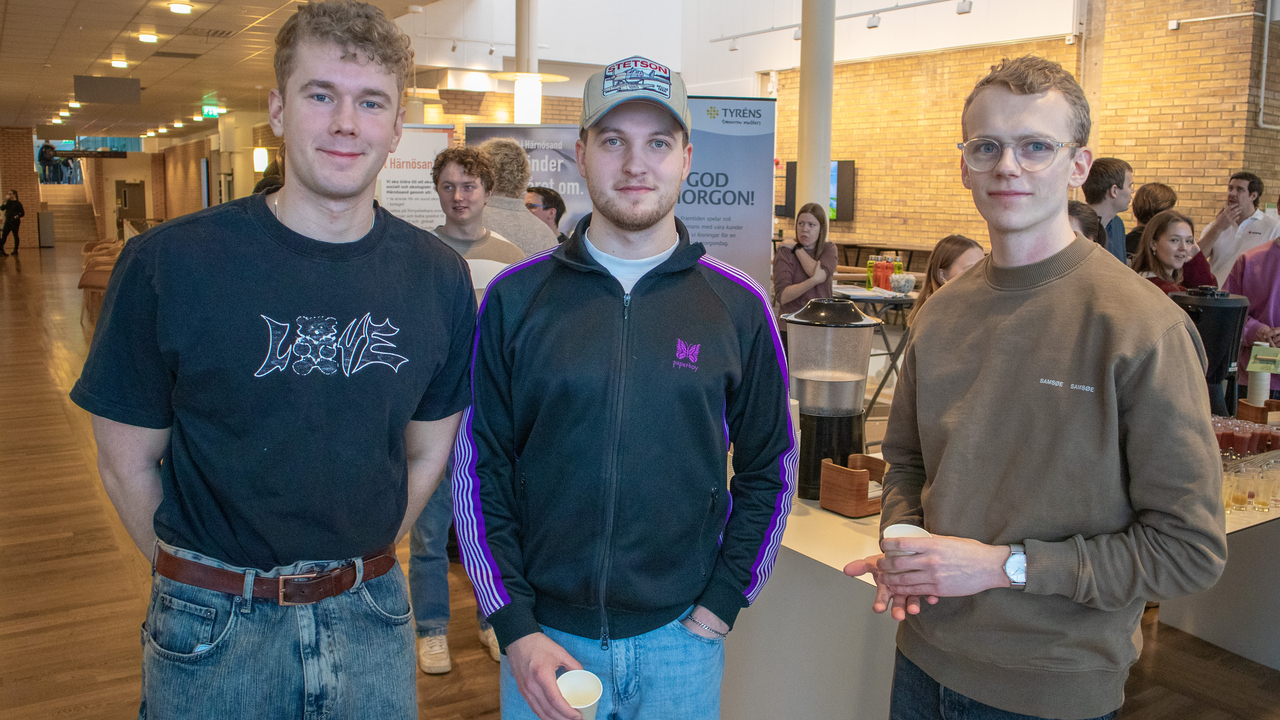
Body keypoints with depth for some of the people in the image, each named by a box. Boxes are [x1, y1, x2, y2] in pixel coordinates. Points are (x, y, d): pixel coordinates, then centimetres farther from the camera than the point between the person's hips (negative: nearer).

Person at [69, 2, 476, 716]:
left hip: (371, 615, 3)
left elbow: (426, 454, 5)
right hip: (214, 629, -2)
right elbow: (128, 462, -4)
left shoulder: (439, 277, -4)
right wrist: (206, 585, 1)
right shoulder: (166, 265, -12)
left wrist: (358, 569, 4)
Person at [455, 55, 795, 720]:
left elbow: (770, 471, 4)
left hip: (681, 640, 1)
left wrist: (719, 605, -2)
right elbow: (478, 469, -3)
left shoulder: (739, 308, -3)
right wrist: (516, 628, -8)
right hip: (543, 639, 0)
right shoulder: (516, 298, -5)